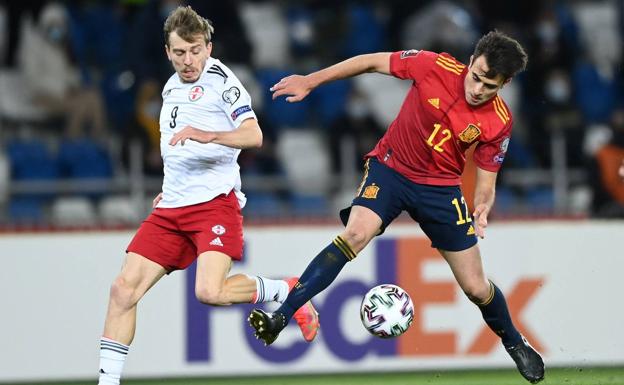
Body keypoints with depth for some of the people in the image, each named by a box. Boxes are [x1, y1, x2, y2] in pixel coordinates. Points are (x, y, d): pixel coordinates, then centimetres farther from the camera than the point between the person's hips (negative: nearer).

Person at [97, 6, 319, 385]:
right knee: (124, 289, -6)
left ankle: (285, 291, 0)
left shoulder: (220, 80, -6)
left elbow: (253, 136, -20)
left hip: (215, 202, -7)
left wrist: (206, 135, -33)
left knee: (209, 292, -26)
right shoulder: (172, 87, 19)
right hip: (171, 209, 7)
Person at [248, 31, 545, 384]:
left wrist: (483, 207, -29)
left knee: (476, 288, 4)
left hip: (440, 187, 1)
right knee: (355, 235, -29)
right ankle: (281, 318, -32)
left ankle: (514, 341, 35)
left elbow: (486, 182, -5)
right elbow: (373, 62, -8)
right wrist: (311, 81, -7)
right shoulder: (436, 67, -20)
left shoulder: (499, 122, -15)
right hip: (391, 168, -1)